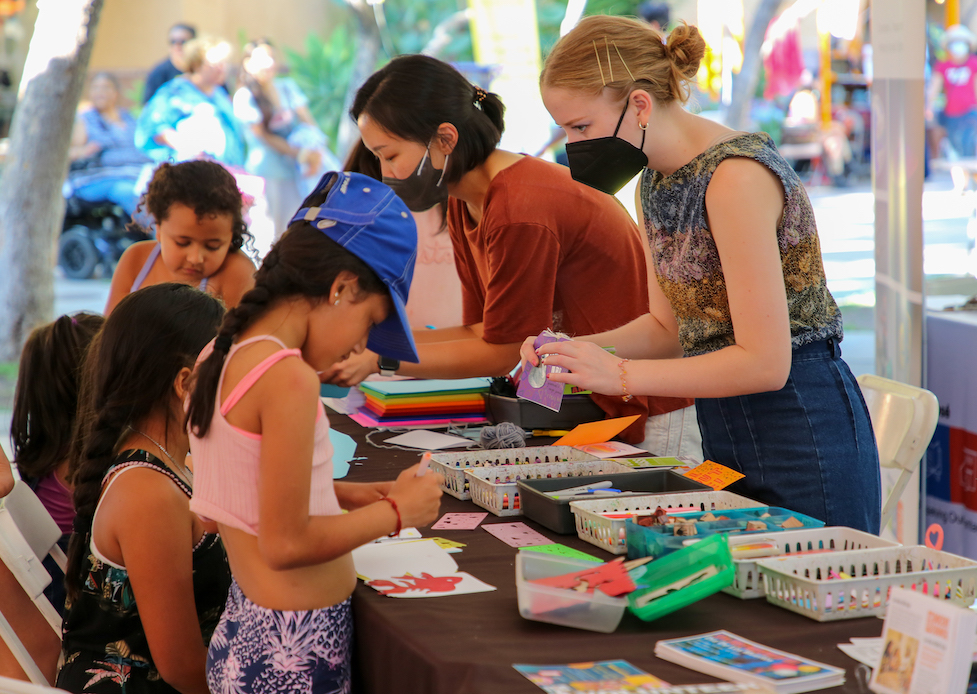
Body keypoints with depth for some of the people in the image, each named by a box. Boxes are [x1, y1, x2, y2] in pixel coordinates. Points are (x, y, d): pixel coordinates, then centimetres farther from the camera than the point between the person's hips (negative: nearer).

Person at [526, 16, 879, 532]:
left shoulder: (736, 176, -21)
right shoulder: (654, 182, 8)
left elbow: (764, 362, -22)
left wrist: (621, 374, -19)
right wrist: (578, 351, -1)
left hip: (801, 433, -9)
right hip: (724, 433, 9)